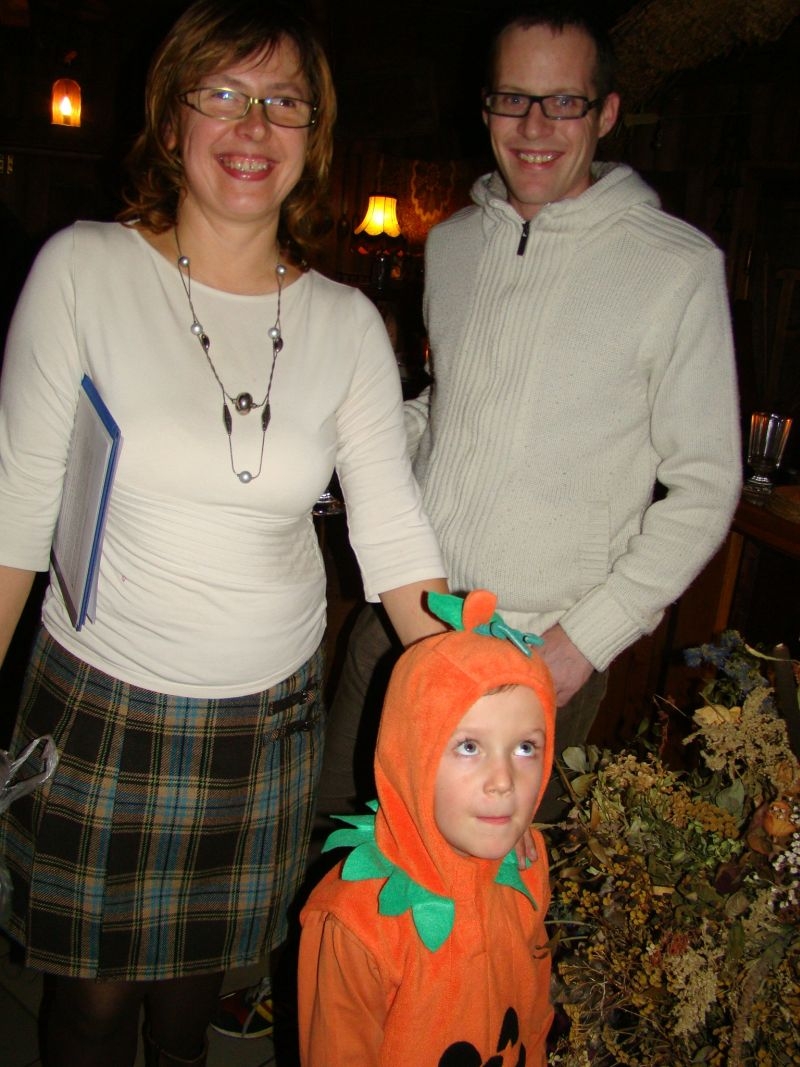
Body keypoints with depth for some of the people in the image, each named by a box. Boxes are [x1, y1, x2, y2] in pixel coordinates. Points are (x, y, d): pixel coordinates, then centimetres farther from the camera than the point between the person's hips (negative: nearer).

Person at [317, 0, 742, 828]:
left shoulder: (679, 266, -9)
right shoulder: (450, 242, 8)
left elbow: (704, 486, -8)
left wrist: (586, 637, -13)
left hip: (543, 648, -4)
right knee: (335, 829, 15)